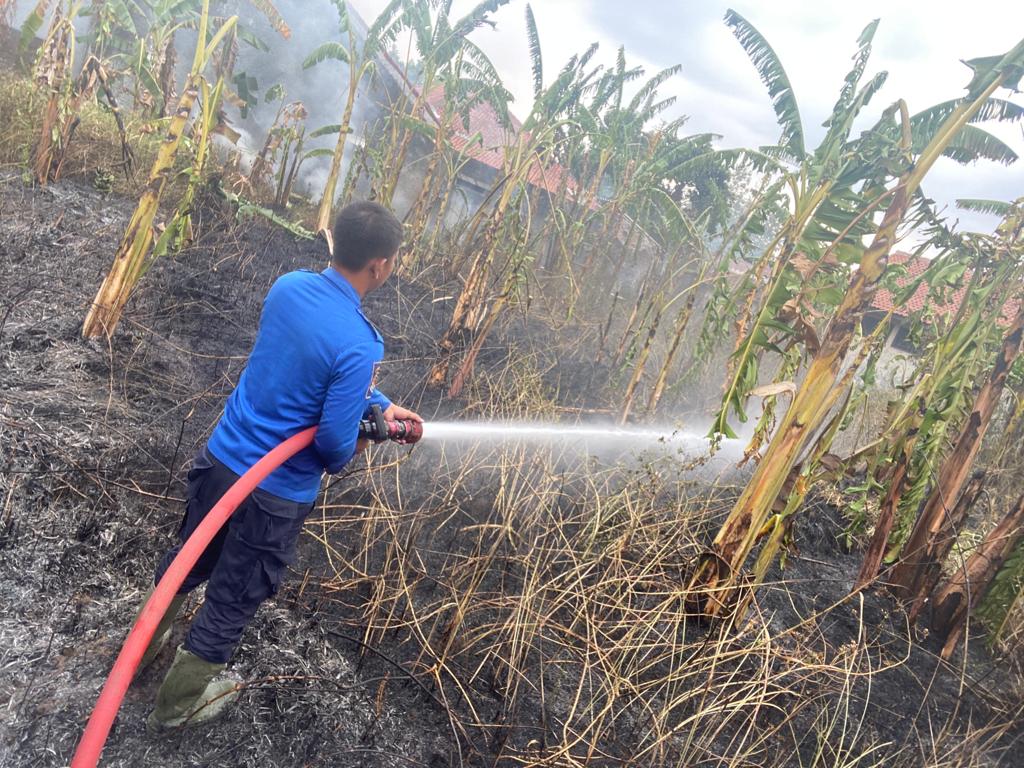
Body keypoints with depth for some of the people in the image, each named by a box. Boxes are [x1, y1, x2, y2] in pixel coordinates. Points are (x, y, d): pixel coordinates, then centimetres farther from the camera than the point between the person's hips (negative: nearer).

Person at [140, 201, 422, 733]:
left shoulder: (289, 286, -6)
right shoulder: (358, 345, -28)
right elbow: (335, 443, -23)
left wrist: (381, 405, 13)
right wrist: (347, 455, 1)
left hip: (221, 456, 7)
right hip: (275, 493, -6)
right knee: (233, 599, 17)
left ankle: (145, 643, 55)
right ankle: (179, 702, 40)